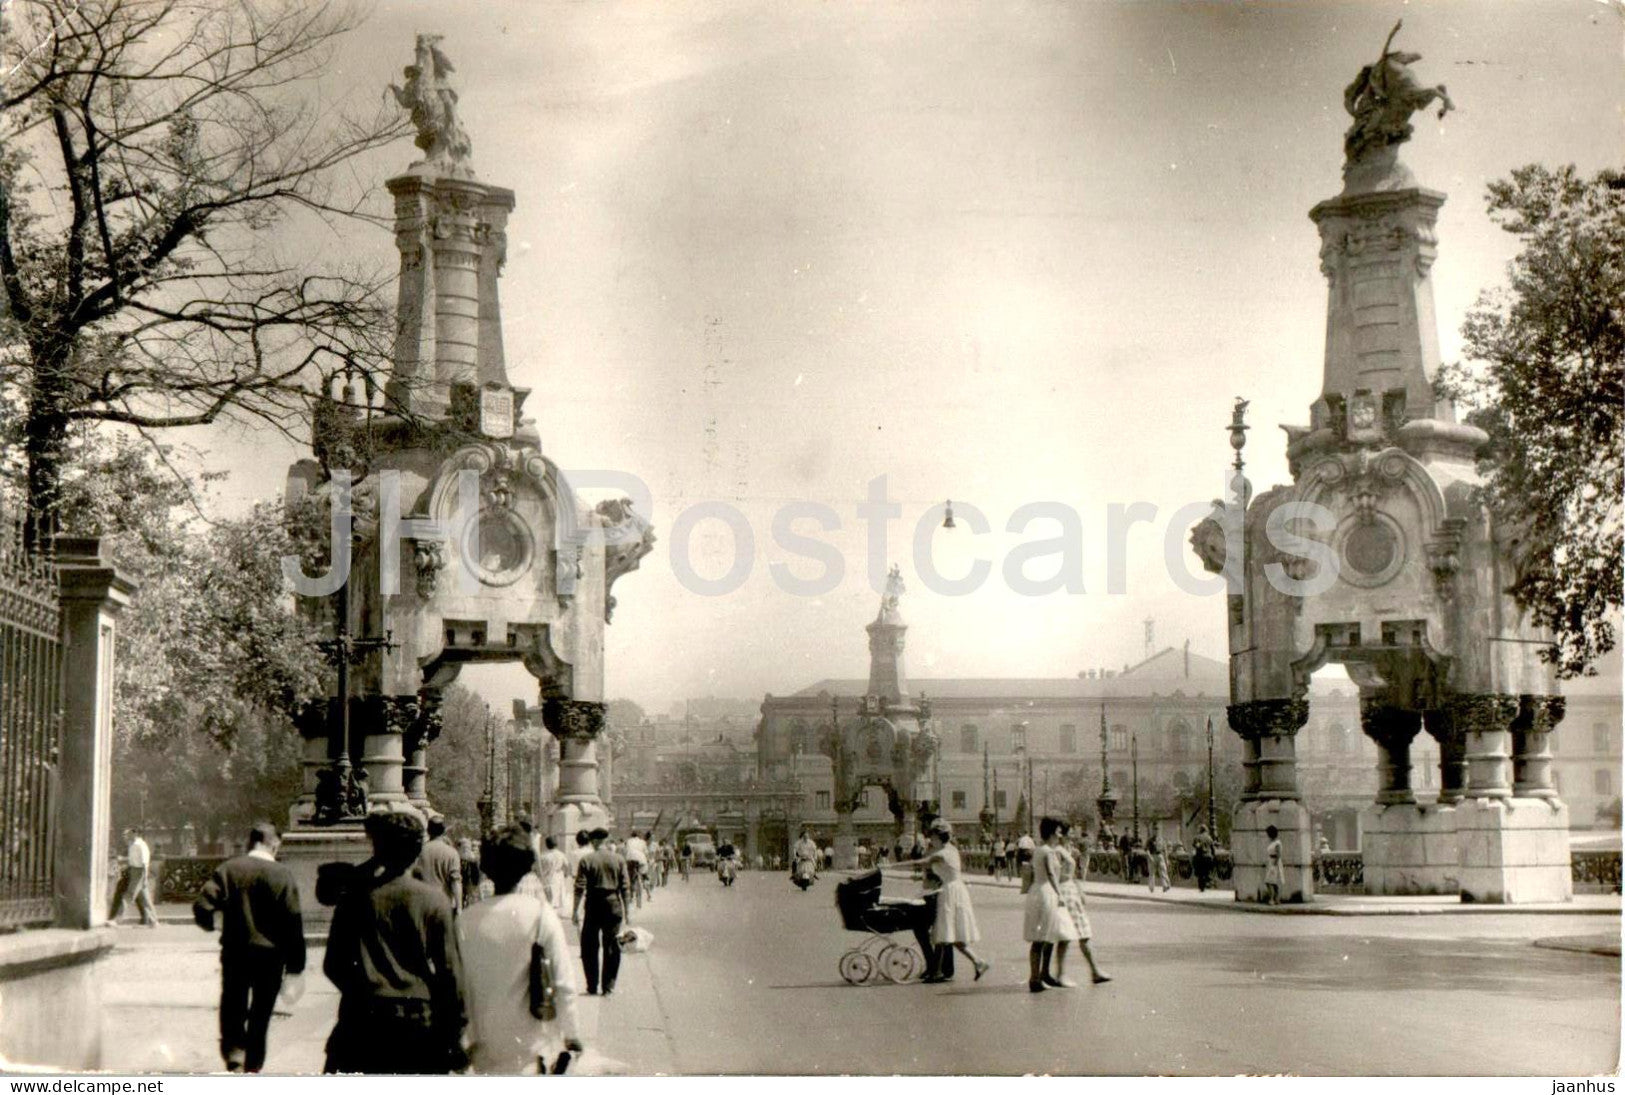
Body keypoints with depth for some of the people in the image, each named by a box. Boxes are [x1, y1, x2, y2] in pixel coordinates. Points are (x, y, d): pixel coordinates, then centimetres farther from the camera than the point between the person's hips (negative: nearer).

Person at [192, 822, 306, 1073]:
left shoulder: (227, 870, -2)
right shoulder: (283, 875, -8)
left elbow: (202, 906, -9)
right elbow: (293, 923, -9)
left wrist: (209, 925, 15)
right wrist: (295, 967, -4)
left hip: (234, 952, 1)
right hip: (270, 954, -1)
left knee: (233, 1007, 16)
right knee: (260, 1014, 10)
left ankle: (233, 1052, -4)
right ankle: (252, 1066, 12)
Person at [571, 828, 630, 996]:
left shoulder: (586, 860, -4)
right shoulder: (618, 860, 1)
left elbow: (580, 888, -6)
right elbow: (625, 887, 1)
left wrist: (575, 911, -1)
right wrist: (627, 911, 8)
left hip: (593, 905, -1)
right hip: (613, 906, 2)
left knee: (589, 948, 9)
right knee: (612, 948, 8)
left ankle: (592, 987, 9)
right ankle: (608, 987, 8)